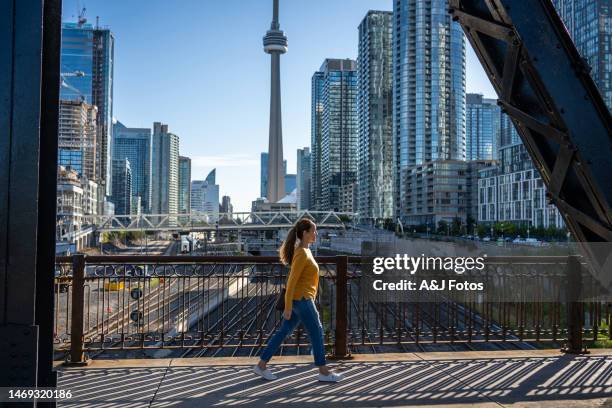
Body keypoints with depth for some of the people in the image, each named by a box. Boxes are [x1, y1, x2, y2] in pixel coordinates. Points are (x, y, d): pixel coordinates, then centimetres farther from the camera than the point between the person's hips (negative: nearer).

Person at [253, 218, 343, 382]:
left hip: (300, 299, 10)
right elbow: (292, 281, -20)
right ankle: (323, 372, 14)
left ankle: (261, 365, 17)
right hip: (301, 300, -10)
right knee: (317, 333, 2)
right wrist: (288, 307, -18)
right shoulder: (301, 254, -20)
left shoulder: (304, 250, 12)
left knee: (284, 332, 12)